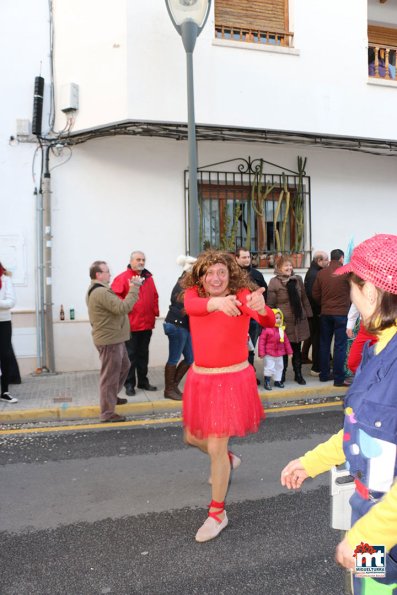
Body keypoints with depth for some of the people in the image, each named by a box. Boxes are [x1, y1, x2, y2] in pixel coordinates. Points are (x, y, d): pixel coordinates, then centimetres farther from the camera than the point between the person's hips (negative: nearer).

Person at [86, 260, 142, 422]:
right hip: (109, 340, -11)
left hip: (113, 338, 11)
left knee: (124, 366, 25)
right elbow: (123, 308, -28)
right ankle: (107, 413, 8)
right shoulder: (101, 292, -22)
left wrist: (132, 288, 4)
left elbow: (115, 306, 13)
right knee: (110, 375, -2)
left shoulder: (98, 290, 14)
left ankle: (112, 397, 40)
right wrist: (134, 288, -22)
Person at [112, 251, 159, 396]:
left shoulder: (148, 278, 12)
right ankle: (129, 384, 11)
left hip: (147, 324, 6)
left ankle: (143, 381, 26)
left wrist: (155, 312, 9)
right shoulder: (122, 278, -7)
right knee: (131, 355, 3)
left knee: (143, 354, 15)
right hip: (130, 325, -6)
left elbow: (154, 296, 18)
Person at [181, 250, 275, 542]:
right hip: (200, 378, 5)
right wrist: (217, 302, -52)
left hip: (233, 379, -5)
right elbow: (193, 305, -29)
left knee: (215, 448, -4)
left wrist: (261, 308, -54)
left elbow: (269, 321, -30)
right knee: (193, 437, 21)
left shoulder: (243, 294, -12)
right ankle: (227, 459, 52)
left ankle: (218, 514, 18)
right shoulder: (193, 294, -4)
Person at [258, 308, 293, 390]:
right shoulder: (266, 329, -16)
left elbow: (286, 341, 11)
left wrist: (289, 351, 13)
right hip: (269, 354, -6)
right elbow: (262, 341, -15)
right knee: (269, 367, -4)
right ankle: (267, 382, 9)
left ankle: (277, 380, 32)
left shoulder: (281, 329, 4)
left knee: (279, 367, 17)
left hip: (279, 354, 7)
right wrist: (261, 352, -16)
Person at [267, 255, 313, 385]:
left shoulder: (298, 279, 7)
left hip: (299, 320, 4)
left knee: (297, 349, 12)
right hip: (283, 321, -4)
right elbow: (270, 304, -7)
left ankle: (298, 374, 23)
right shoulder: (274, 282, -7)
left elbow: (304, 298, 12)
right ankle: (282, 375, 21)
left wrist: (308, 314, 7)